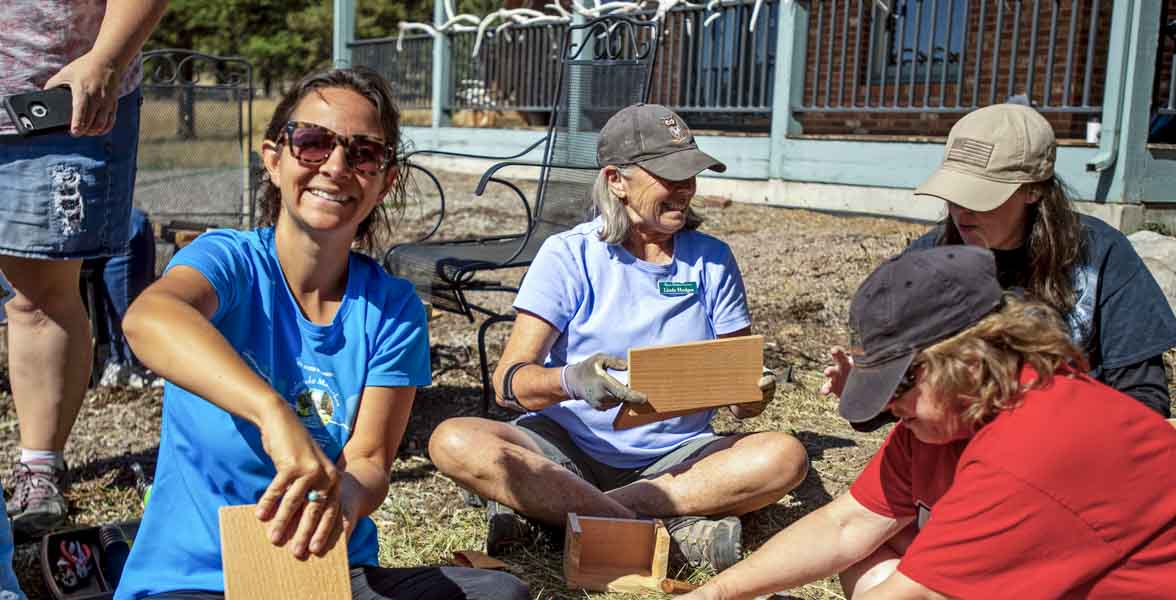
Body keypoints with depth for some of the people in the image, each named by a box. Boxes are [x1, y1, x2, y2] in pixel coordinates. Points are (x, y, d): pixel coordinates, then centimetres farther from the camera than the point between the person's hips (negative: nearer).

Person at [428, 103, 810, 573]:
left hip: (675, 455, 2)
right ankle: (670, 535, -31)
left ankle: (548, 506, -26)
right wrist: (569, 382, -33)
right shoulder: (569, 255, -4)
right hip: (566, 447, -2)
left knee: (785, 456, -26)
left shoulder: (711, 260, 4)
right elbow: (508, 381, -12)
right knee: (454, 442, -28)